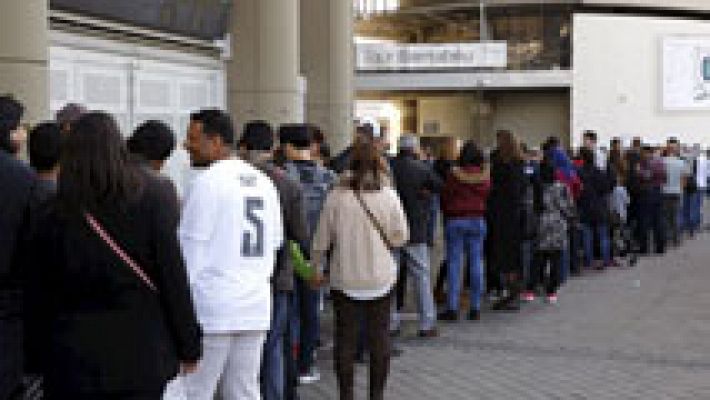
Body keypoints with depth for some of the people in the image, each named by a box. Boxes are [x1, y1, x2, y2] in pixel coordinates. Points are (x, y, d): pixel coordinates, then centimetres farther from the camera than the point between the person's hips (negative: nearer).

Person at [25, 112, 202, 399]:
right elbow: (174, 280, -8)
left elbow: (38, 299, 1)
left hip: (73, 359, 1)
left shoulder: (54, 217, -4)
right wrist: (188, 347, 1)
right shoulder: (152, 201, -8)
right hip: (142, 355, -1)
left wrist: (40, 355, 11)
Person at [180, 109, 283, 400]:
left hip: (210, 310, -7)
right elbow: (274, 243, 17)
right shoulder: (264, 182, 13)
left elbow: (191, 248, -10)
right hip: (256, 309, 7)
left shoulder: (208, 182, -9)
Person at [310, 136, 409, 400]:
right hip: (381, 278, 1)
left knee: (346, 338, 8)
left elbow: (322, 239, -2)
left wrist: (314, 265, 12)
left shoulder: (338, 196, -9)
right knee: (379, 337, 10)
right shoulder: (388, 195, -8)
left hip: (345, 280, 0)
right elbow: (401, 237, 0)